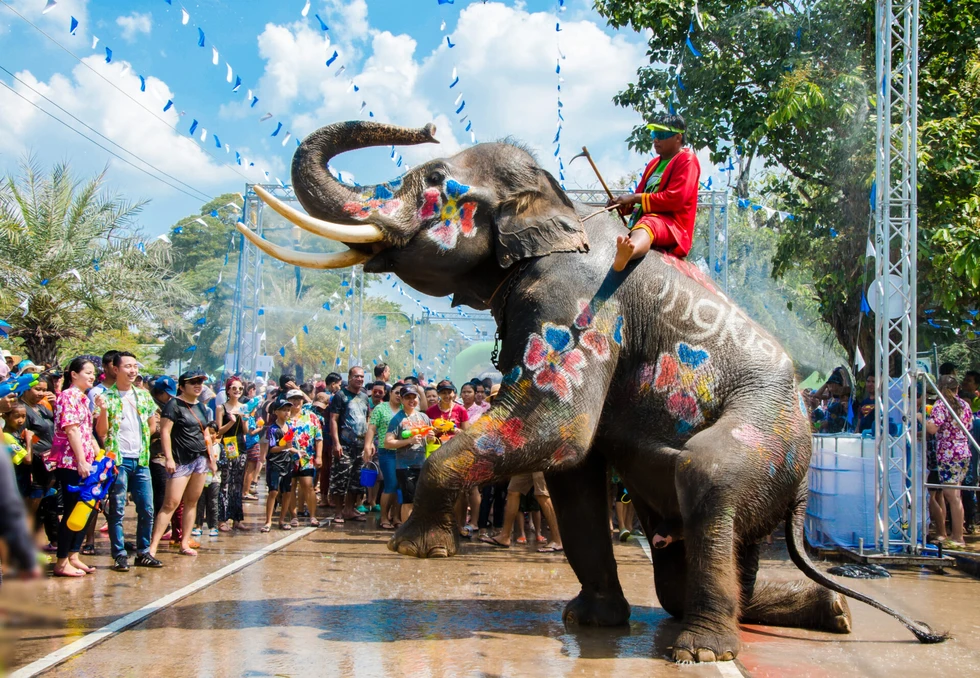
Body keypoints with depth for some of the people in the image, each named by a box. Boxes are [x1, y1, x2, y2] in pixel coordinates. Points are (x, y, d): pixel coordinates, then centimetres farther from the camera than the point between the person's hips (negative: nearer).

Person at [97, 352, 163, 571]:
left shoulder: (143, 396, 11)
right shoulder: (107, 397, -4)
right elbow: (101, 433, -7)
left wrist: (154, 424, 3)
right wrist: (103, 411, -20)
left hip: (141, 460, 5)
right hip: (118, 460, -5)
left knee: (147, 509, 6)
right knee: (117, 510, -1)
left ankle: (143, 553, 17)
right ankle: (120, 555, 6)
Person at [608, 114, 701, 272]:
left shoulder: (687, 160, -1)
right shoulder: (654, 163, 23)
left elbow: (675, 198, -14)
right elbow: (640, 195, 24)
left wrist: (636, 198, -13)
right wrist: (623, 205, 1)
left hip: (672, 223, -12)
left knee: (645, 226, -44)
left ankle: (622, 258, -77)